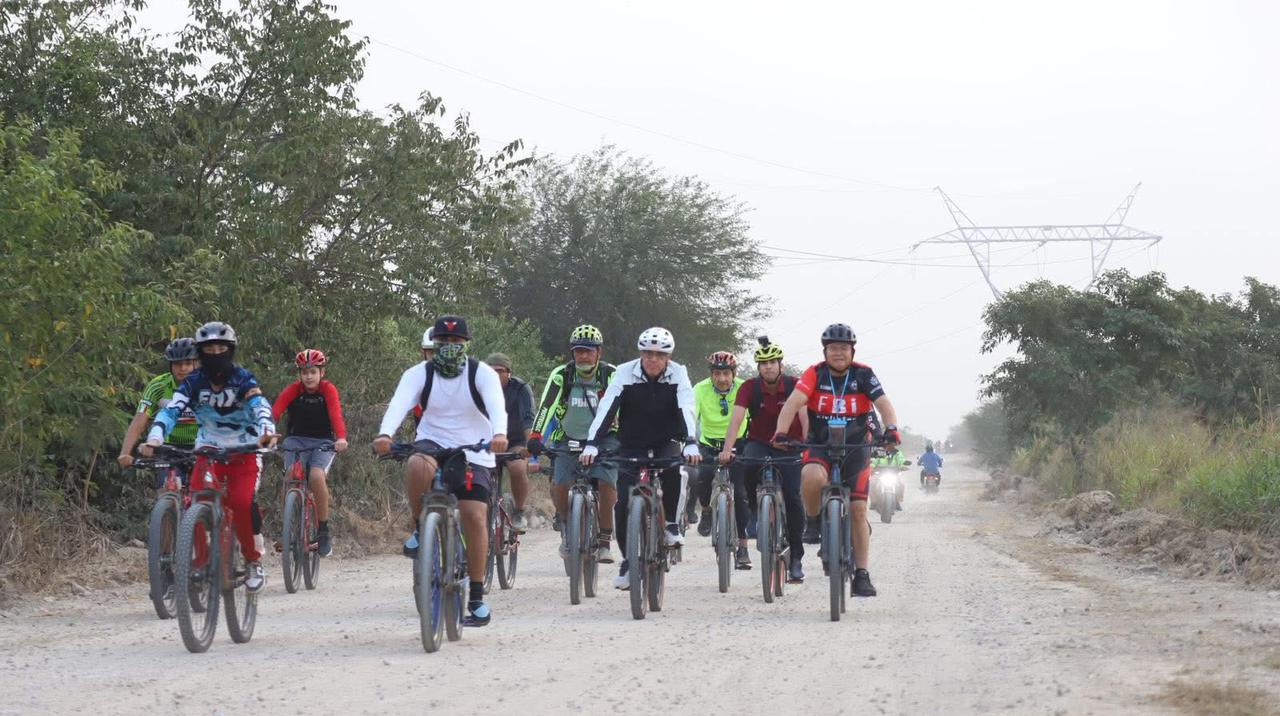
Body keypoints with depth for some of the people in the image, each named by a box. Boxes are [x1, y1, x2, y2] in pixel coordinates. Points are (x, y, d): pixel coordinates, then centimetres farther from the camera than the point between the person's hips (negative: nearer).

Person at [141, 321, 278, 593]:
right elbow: (171, 409, -21)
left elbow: (260, 406, -29)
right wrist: (154, 438, -40)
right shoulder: (194, 382, -7)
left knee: (242, 503, -24)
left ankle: (254, 561, -5)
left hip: (243, 451, -2)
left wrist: (267, 431, -51)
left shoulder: (243, 379, -12)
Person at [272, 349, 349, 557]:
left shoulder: (328, 390, -9)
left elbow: (336, 414, -25)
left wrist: (341, 438, -44)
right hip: (296, 440, 2)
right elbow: (275, 412, -20)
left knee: (316, 476, -28)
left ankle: (323, 531, -14)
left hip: (323, 442, -2)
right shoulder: (293, 390, -6)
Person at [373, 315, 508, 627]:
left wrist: (499, 433, -49)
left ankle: (477, 598, -3)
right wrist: (385, 434, -45)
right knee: (417, 466, -36)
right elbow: (399, 403, -24)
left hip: (472, 454, 0)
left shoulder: (482, 373, -8)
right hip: (432, 444, 0)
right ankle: (419, 529, -13)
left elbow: (497, 405, -27)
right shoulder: (419, 374, -6)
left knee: (475, 517, -13)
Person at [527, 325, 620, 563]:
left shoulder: (612, 376, -14)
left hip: (603, 439, -1)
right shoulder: (561, 375, -13)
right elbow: (546, 407, -22)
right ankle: (566, 528, 11)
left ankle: (605, 541, -7)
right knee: (559, 485, -18)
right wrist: (535, 437, -35)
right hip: (568, 439, 1)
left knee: (607, 483, -22)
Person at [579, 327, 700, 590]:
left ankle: (671, 525, -13)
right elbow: (606, 409, -23)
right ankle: (628, 561, 7)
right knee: (623, 504, -10)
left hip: (666, 442, -1)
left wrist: (691, 444, -43)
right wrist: (592, 445, -36)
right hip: (632, 445, 1)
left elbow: (686, 410, -26)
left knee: (671, 468, -35)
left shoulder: (677, 374, -13)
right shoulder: (626, 373, -14)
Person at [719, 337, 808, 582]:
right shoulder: (750, 388, -11)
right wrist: (727, 450, -36)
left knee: (792, 497, -14)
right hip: (759, 444, 1)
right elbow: (737, 418, -22)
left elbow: (805, 418, -25)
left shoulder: (794, 386, -14)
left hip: (789, 447, -1)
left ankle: (796, 558, -2)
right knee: (748, 466, -34)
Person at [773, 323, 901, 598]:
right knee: (812, 477, -35)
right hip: (820, 445, -1)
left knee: (858, 510, -4)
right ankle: (813, 522, -5)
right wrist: (781, 433, -40)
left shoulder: (863, 374, -10)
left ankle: (861, 575, 5)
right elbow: (794, 402, -23)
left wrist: (891, 428, -42)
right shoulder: (815, 374, -11)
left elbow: (884, 404, -21)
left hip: (856, 448, 1)